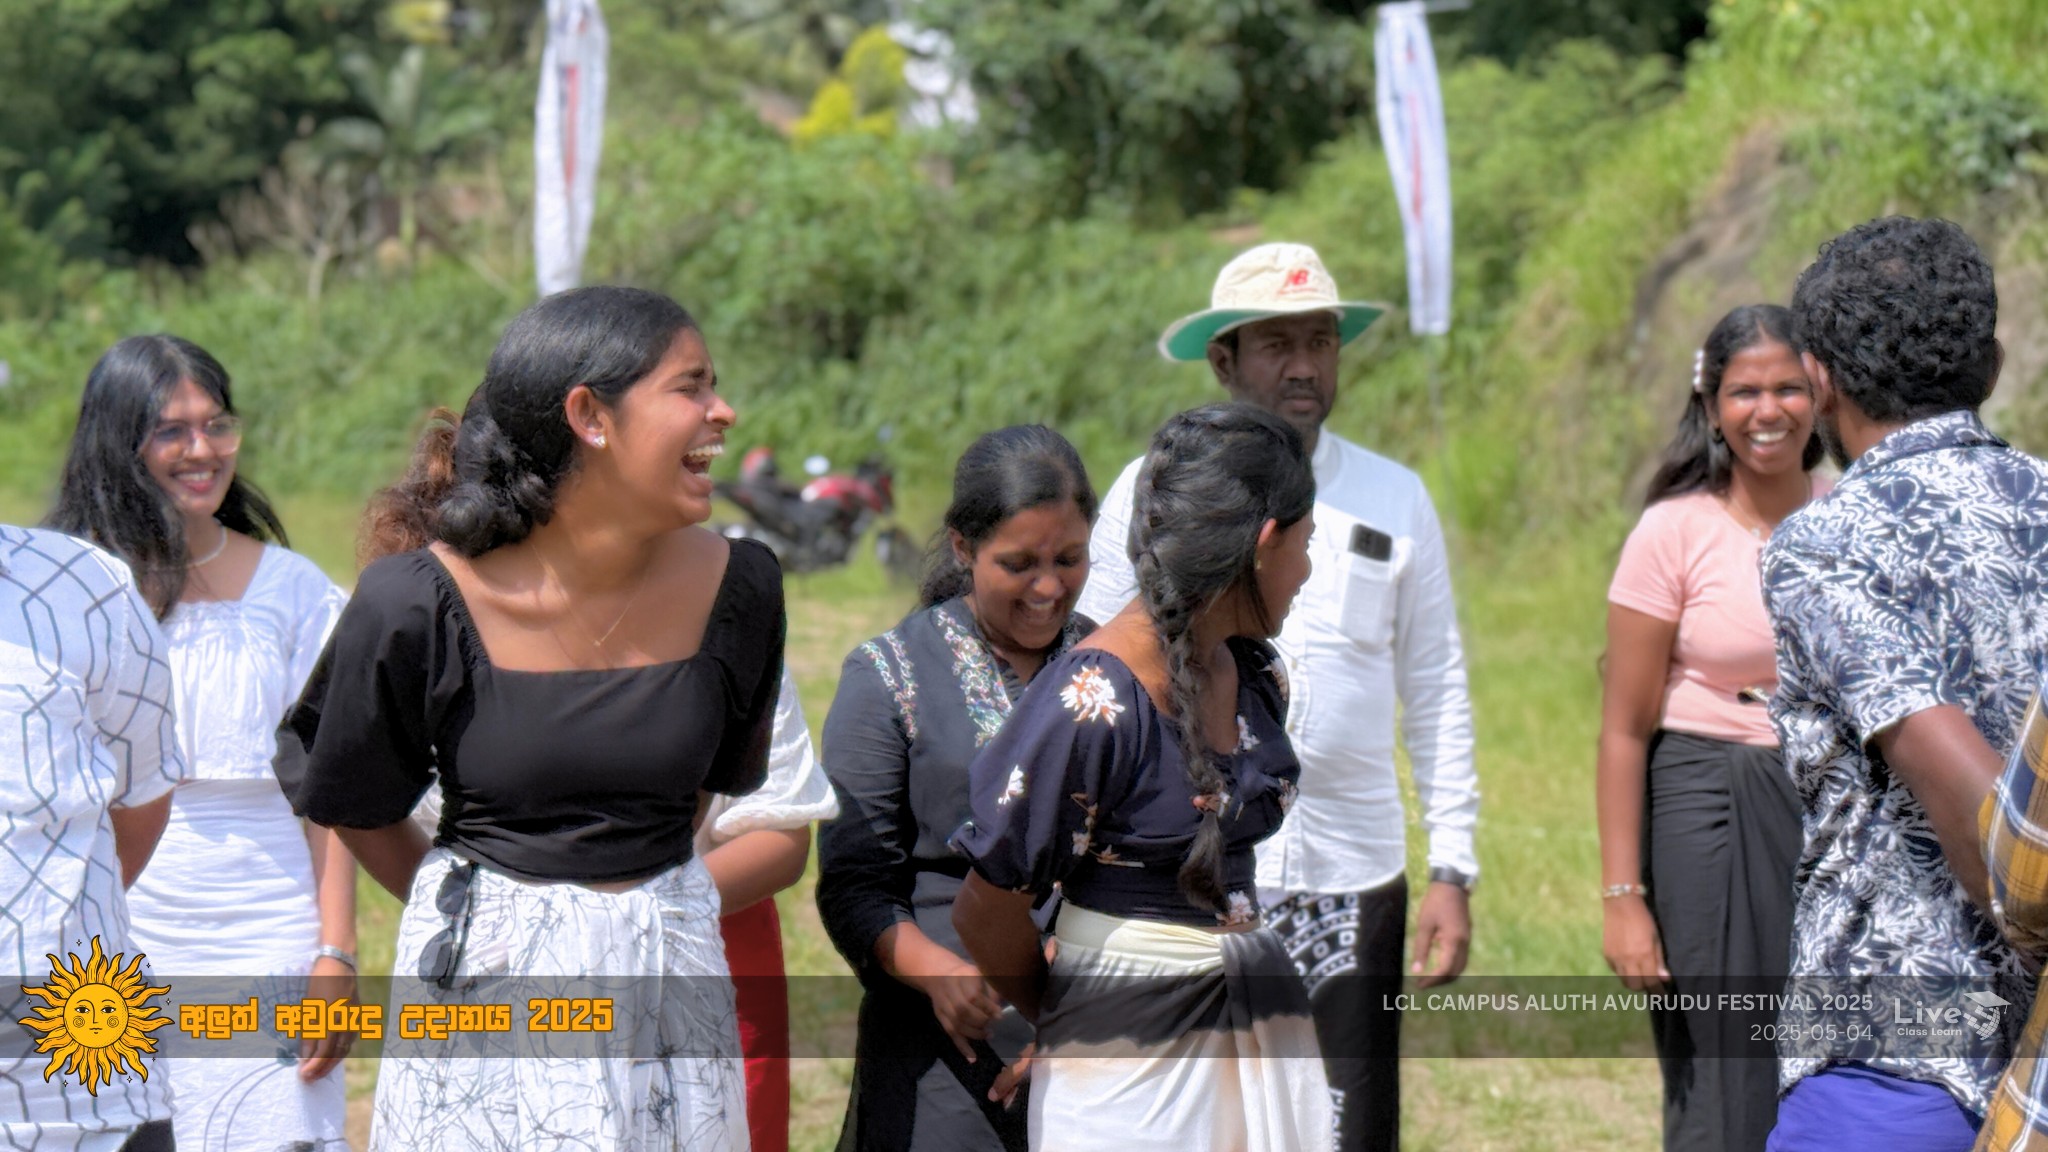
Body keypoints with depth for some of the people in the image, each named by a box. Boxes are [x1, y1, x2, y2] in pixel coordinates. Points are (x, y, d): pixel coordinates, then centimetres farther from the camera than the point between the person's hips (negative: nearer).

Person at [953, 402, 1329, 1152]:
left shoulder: (1255, 676, 8)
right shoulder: (1093, 702, -16)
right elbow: (989, 915, -10)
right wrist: (1068, 1019, 8)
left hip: (1264, 1029, 7)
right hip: (1131, 1059, -7)